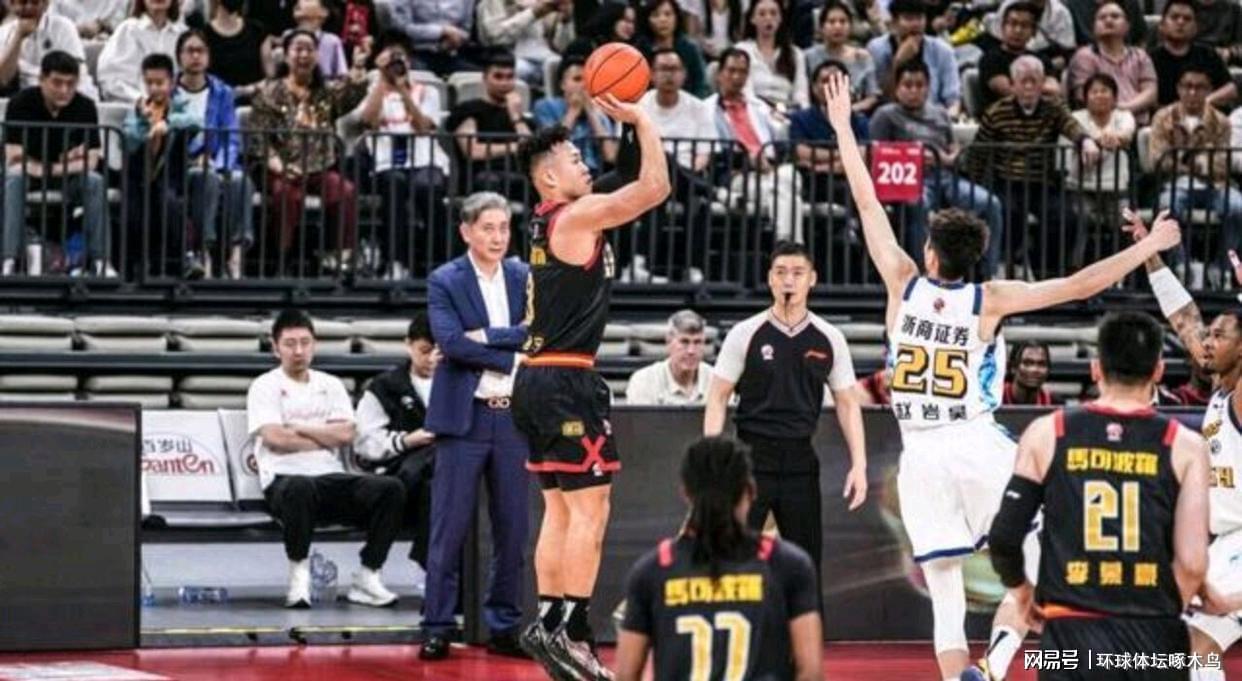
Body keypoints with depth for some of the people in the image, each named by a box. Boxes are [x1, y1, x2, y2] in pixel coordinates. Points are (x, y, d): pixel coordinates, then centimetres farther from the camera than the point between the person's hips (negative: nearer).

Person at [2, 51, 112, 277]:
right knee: (14, 179, -34)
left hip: (69, 179, 1)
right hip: (29, 174, -1)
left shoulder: (85, 106, -11)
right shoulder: (22, 104, -16)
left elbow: (91, 161, -12)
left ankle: (100, 260, -27)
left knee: (95, 182, -29)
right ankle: (8, 259, -38)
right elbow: (13, 159, -19)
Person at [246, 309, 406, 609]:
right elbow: (275, 439, -8)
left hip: (331, 478, 4)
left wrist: (299, 429, -2)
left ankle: (367, 577, -16)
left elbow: (347, 434, 4)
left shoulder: (330, 385, 19)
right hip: (284, 480, -4)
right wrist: (326, 437, 1)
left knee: (391, 489, -22)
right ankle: (299, 575, -24)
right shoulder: (265, 387, 8)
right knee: (300, 488, -42)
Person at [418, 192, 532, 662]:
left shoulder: (526, 279, 9)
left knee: (512, 528, 6)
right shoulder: (444, 282, 0)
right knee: (450, 528, -3)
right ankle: (437, 627, 2)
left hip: (514, 416, 3)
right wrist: (510, 358, -11)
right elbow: (450, 341, -13)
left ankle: (505, 626, 14)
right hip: (465, 416, -3)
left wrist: (487, 336, -12)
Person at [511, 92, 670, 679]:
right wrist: (641, 121, -8)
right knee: (590, 507, -9)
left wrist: (630, 127, 19)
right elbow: (655, 187, -16)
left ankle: (549, 624, 12)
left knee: (560, 508, 13)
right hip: (566, 381, -10)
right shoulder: (577, 216, -12)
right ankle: (567, 629, -14)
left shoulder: (551, 219, 15)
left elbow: (629, 182, 29)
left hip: (538, 381, 10)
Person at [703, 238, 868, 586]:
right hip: (752, 456, -3)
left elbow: (847, 403, 10)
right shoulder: (746, 334, -2)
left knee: (807, 559, 5)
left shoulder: (829, 339, 5)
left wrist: (859, 464, 2)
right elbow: (718, 397, 0)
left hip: (800, 460, 3)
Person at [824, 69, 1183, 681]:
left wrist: (842, 127, 13)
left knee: (944, 586, 4)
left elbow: (867, 204, 6)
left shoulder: (904, 285, -1)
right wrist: (1148, 247, 0)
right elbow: (1080, 286, -8)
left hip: (920, 453, 2)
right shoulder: (990, 301, -6)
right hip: (981, 447, -2)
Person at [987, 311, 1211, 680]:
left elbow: (1004, 538, 3)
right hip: (1154, 642, 0)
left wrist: (1021, 591, 23)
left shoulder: (1046, 434, 3)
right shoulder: (1184, 446, 0)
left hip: (1071, 637, 0)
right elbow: (1192, 563, -7)